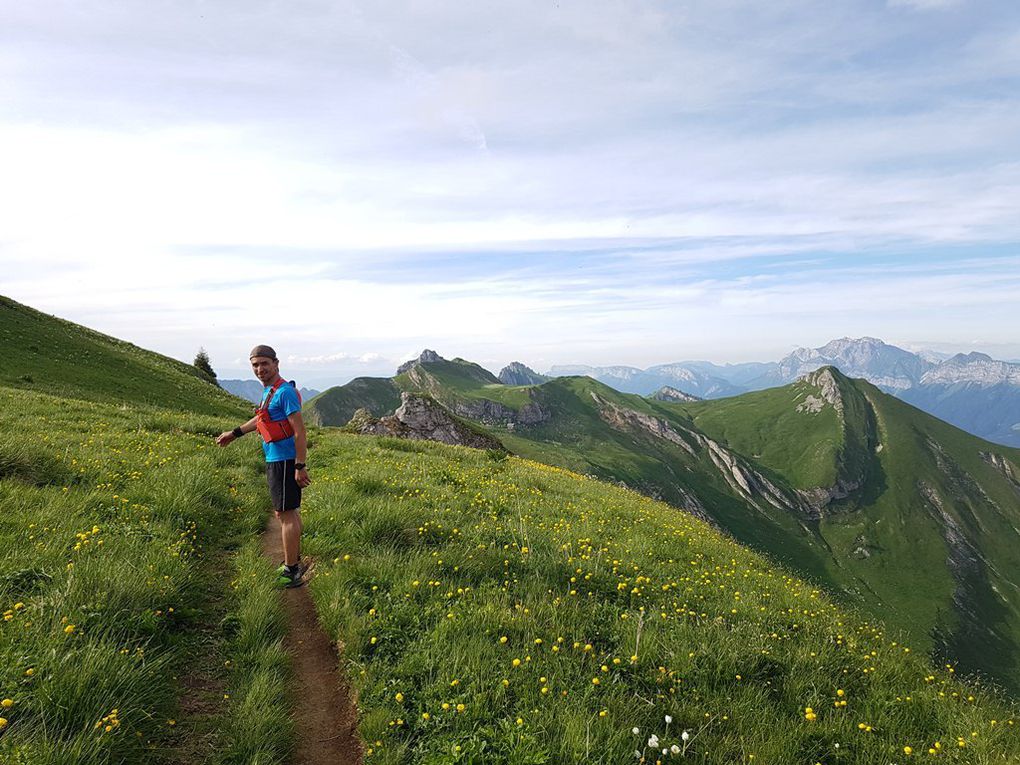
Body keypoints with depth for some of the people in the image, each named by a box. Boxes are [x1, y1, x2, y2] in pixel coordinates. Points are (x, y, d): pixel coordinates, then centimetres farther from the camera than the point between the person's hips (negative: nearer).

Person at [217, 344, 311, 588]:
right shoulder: (270, 390, 12)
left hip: (284, 462, -10)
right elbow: (262, 417, 31)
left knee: (285, 514, -4)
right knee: (290, 512, 18)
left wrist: (300, 467, -23)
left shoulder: (285, 392, -17)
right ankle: (294, 561, 30)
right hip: (276, 460, 10)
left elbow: (300, 432, -21)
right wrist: (234, 434, 40)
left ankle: (291, 572, 4)